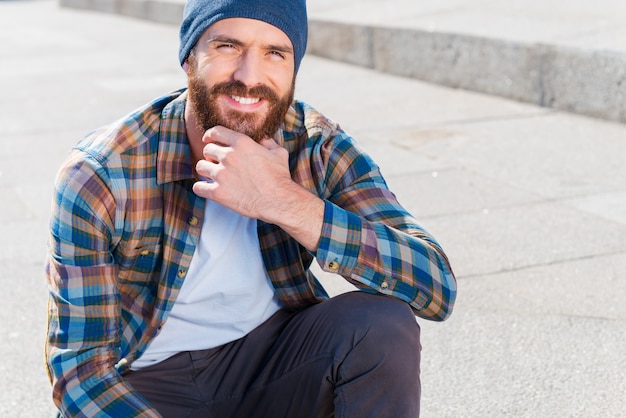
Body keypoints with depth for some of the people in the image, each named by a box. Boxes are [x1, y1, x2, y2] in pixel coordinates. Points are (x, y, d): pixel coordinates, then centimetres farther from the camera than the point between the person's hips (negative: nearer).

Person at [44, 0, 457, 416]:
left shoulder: (316, 147, -12)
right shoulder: (97, 175, -18)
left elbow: (437, 286, -22)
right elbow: (80, 365, -14)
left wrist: (287, 203, -32)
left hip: (274, 358, 1)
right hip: (150, 381, 0)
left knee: (385, 327, -25)